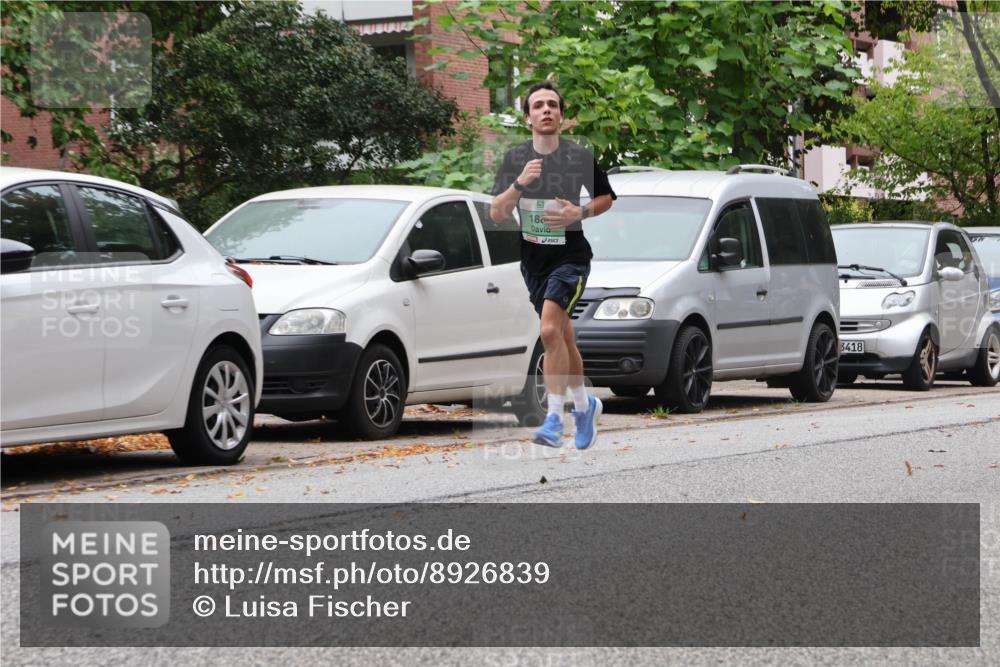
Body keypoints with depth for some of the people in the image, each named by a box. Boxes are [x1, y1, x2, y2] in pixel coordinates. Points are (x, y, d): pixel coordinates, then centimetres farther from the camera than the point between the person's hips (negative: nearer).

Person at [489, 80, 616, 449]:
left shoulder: (581, 157, -7)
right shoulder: (514, 158, -1)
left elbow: (606, 197, 8)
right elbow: (496, 213, -8)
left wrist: (580, 213, -11)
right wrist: (519, 183, -24)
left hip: (571, 256, -4)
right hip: (533, 259, 4)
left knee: (550, 330, -22)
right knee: (563, 338, 15)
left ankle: (554, 418, -19)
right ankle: (585, 404, 37)